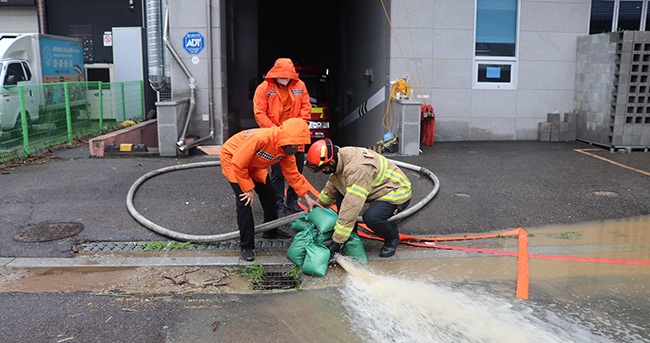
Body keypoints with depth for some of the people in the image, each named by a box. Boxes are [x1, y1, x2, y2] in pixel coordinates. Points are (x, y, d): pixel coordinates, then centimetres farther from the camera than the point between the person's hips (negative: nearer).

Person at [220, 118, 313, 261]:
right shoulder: (260, 138, -40)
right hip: (232, 158, -7)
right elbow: (238, 164, -32)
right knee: (244, 200, -15)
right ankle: (246, 246, -4)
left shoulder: (286, 150, -17)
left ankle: (271, 231, 31)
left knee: (269, 193, 9)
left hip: (253, 165, 7)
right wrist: (248, 189, -24)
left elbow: (293, 174, -7)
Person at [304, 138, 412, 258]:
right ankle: (350, 234, 11)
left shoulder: (357, 169, -36)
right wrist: (318, 204, 22)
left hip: (397, 191, -9)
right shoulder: (341, 156, -7)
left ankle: (392, 236, 0)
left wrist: (337, 241, -32)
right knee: (340, 192, -1)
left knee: (371, 217, -32)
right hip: (378, 187, 9)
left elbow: (351, 207, -36)